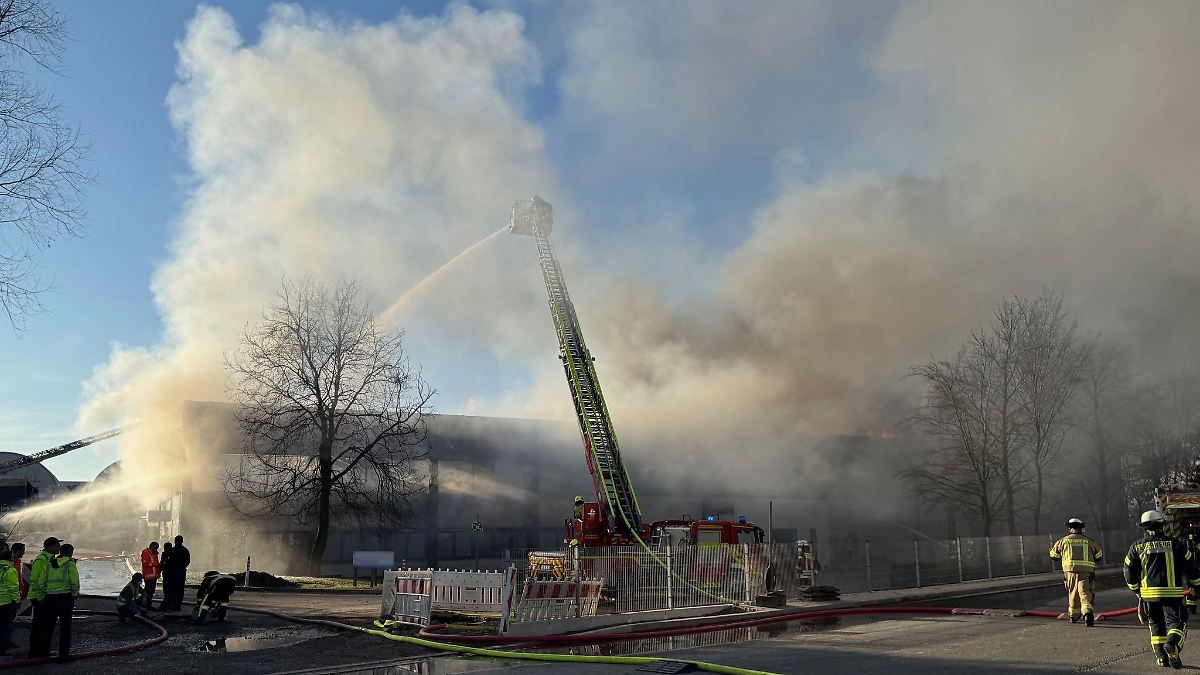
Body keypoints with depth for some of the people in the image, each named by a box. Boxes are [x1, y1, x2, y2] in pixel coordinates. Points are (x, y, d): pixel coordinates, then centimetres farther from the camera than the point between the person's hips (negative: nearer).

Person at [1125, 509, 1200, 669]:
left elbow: (1129, 571, 7)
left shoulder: (1137, 547, 5)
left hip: (1149, 593, 2)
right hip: (1172, 593, -2)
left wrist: (1136, 590, 22)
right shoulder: (1175, 544, 1)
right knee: (1176, 622, 0)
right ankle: (1172, 643, -28)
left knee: (1156, 625, 14)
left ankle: (1161, 656, 9)